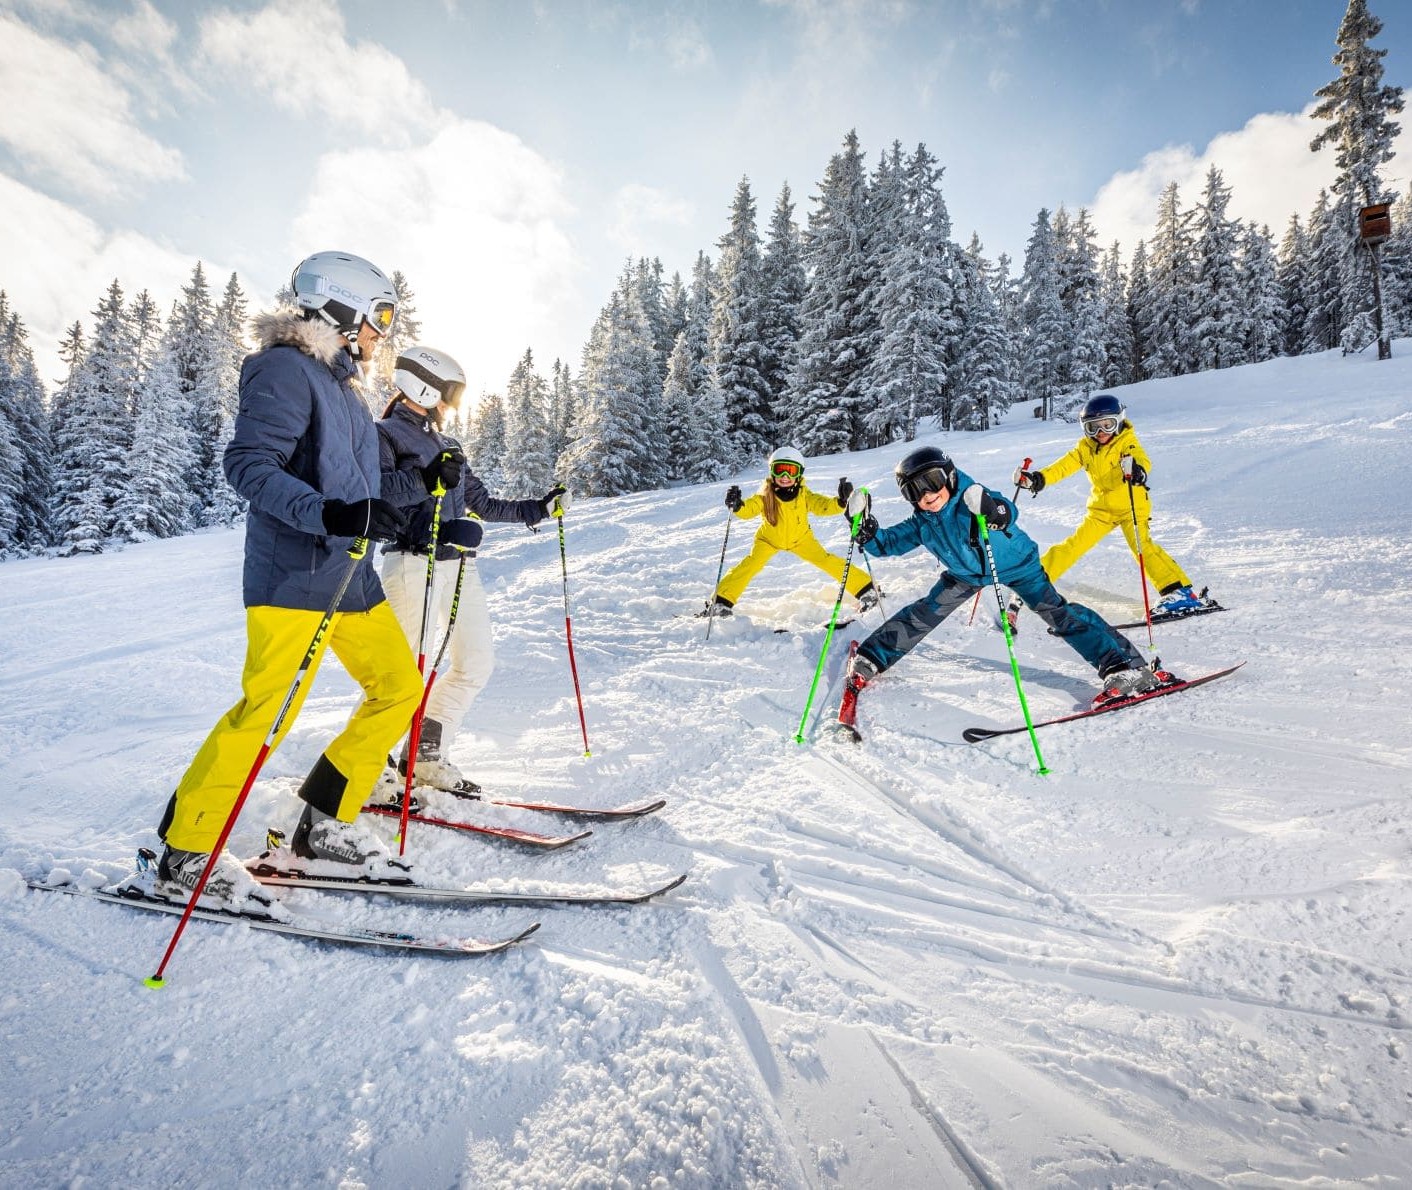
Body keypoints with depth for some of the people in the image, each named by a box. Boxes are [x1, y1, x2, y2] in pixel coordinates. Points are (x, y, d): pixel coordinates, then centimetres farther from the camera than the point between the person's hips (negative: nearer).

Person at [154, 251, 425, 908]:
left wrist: (413, 525, 23)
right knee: (267, 710, -10)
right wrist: (329, 514, -32)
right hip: (293, 575, -9)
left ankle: (327, 824, 19)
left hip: (350, 576, 10)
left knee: (399, 689, 8)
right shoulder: (285, 369, -6)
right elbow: (248, 463, -18)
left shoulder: (341, 385, 21)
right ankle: (186, 853, 9)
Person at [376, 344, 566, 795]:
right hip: (414, 562, -8)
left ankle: (426, 757, 18)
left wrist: (538, 508, 21)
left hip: (459, 566, 8)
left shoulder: (448, 445, 24)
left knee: (476, 663, 6)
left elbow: (483, 503, 25)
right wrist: (426, 479, -27)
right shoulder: (385, 434, 2)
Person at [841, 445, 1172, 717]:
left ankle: (1127, 668, -18)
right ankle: (867, 663, 10)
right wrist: (867, 531, -25)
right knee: (921, 615, 0)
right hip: (965, 574, 5)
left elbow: (1007, 514, -45)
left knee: (1058, 614, -18)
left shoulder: (970, 499, -29)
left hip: (1016, 564, -5)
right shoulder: (921, 523, -12)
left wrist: (994, 512, -68)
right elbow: (889, 543, -6)